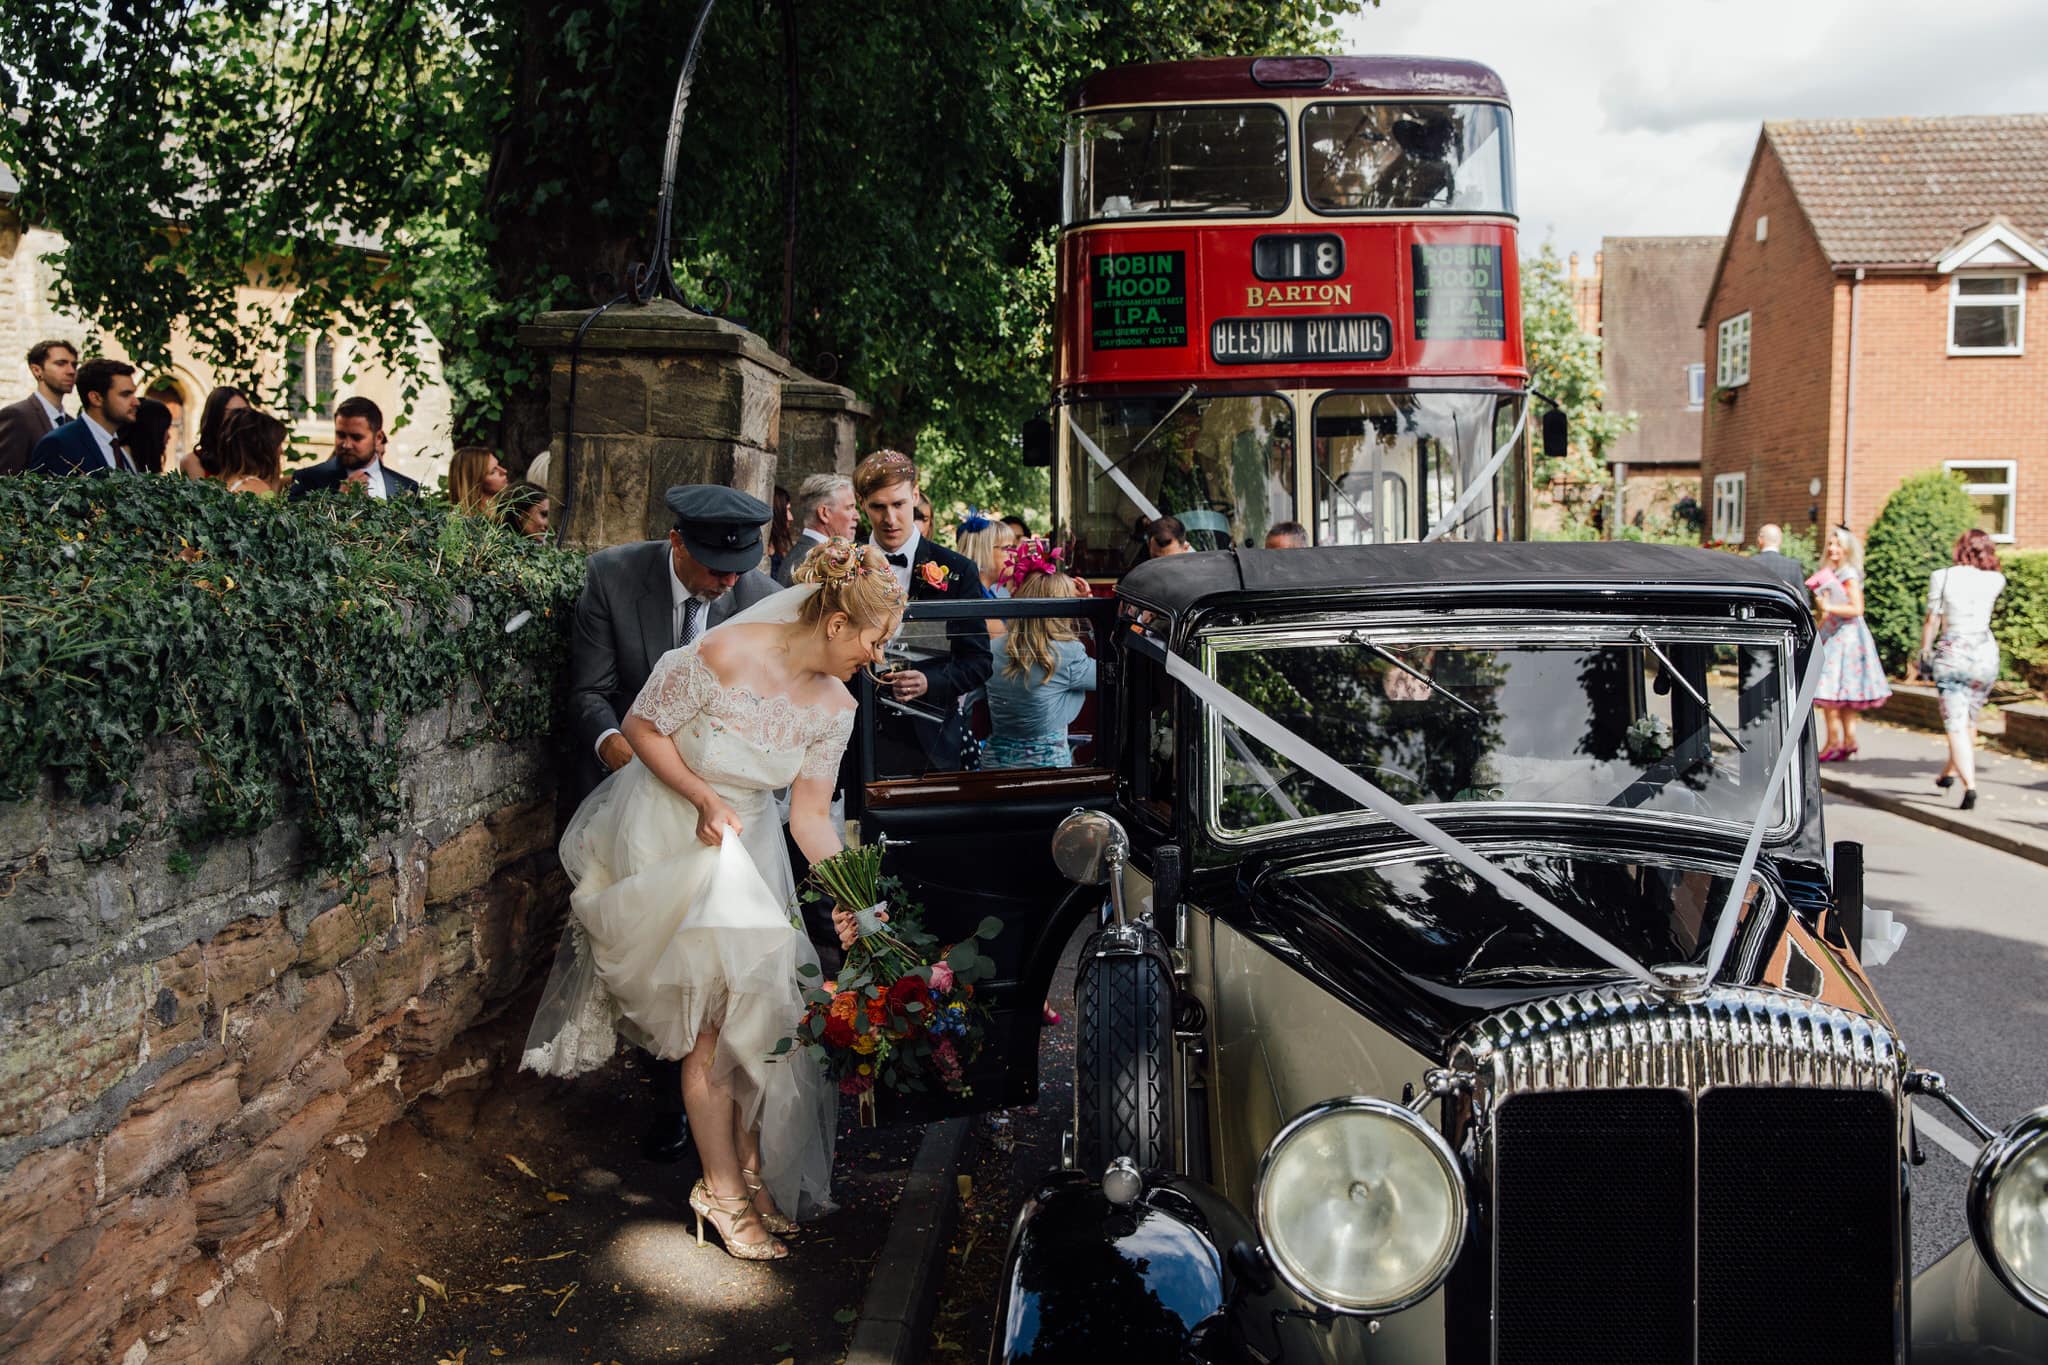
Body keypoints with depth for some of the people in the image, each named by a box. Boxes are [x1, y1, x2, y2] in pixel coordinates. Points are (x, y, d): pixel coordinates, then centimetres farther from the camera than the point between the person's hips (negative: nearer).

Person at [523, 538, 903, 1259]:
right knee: (716, 1015, -6)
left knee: (755, 1008, 2)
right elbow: (642, 727, -14)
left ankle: (750, 1165, 21)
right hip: (668, 839, -5)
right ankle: (724, 1188, 9)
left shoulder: (834, 708, -7)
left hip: (746, 844, 6)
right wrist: (704, 798, -23)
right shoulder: (725, 656, -25)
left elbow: (810, 813, -3)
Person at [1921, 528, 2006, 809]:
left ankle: (1969, 784, -18)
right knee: (1969, 718, 21)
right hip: (1985, 653, 3)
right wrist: (1986, 561, 16)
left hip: (1951, 652, -3)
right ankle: (1950, 771, 34)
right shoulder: (1995, 581, 1)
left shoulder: (1942, 577, -5)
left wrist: (1923, 654, 5)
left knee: (1956, 723, -4)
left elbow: (1932, 622, -4)